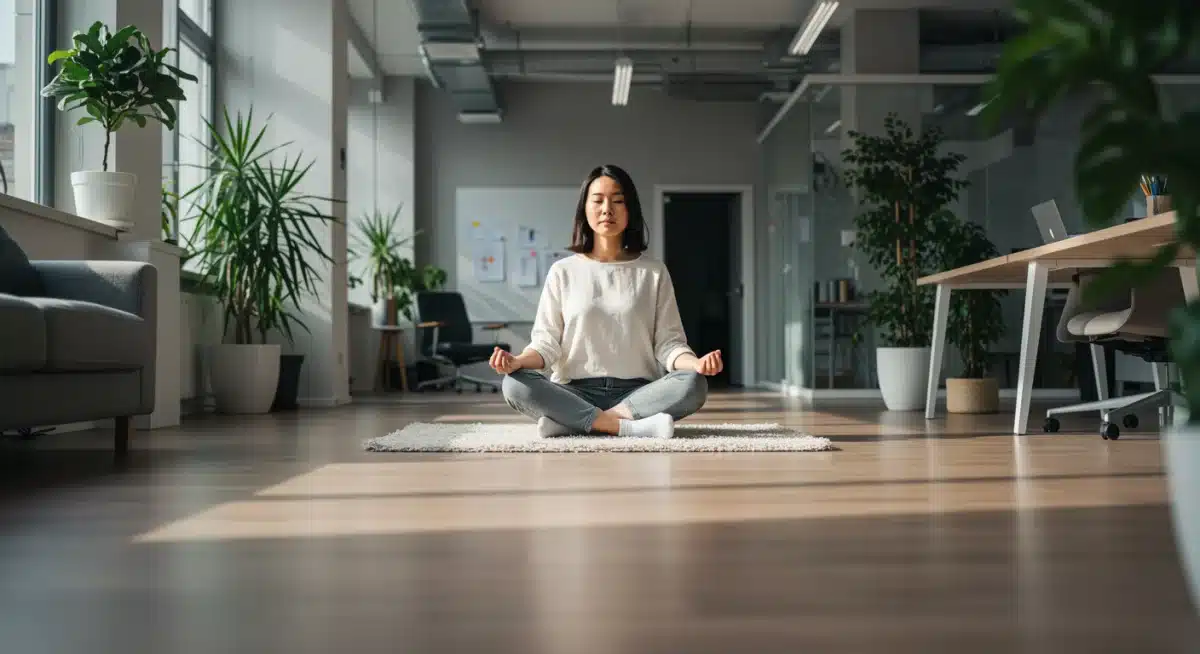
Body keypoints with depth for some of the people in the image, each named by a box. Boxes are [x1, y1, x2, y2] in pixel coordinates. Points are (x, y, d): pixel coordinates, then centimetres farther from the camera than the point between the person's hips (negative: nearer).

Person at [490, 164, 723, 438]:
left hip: (639, 393, 1)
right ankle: (631, 427, -32)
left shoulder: (654, 272, 8)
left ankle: (569, 421, -27)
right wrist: (518, 361, -21)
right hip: (576, 393, 0)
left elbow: (668, 342, 2)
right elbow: (547, 341, 2)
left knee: (694, 384, -31)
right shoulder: (563, 271, 8)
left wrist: (696, 363, -21)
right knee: (515, 385, -30)